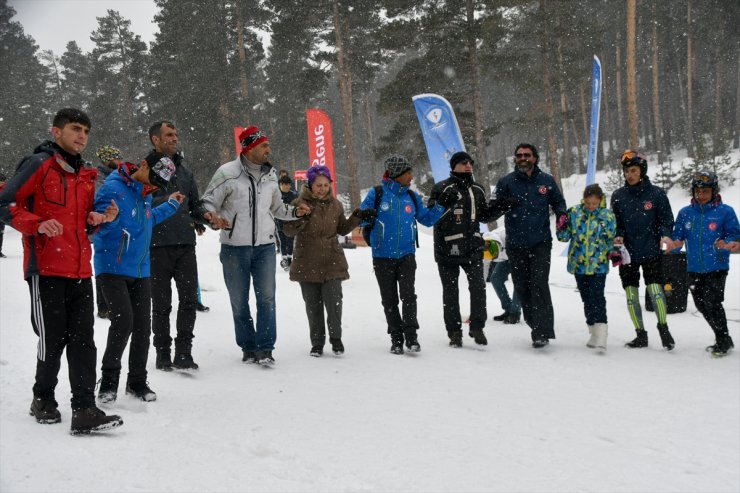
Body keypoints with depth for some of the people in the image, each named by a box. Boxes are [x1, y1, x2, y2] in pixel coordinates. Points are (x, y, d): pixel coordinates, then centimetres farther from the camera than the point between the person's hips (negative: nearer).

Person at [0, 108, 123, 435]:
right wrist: (38, 224, -21)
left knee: (83, 340, -2)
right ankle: (43, 400, 23)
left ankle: (84, 410, -3)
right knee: (53, 339, 1)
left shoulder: (86, 175, 18)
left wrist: (99, 219, 5)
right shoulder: (39, 164, -4)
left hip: (80, 272, 6)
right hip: (46, 269, -6)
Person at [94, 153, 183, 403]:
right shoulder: (114, 189, -15)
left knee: (143, 326, 5)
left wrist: (170, 205, 31)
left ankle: (137, 381, 20)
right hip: (112, 269, -7)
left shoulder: (144, 195, 11)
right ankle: (109, 379, 1)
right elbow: (100, 224, -25)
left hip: (140, 271, 8)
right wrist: (108, 217, -46)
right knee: (123, 321, -18)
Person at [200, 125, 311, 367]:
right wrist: (213, 216, -24)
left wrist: (295, 212, 5)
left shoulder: (270, 175, 10)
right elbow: (208, 202, -3)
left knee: (266, 298, -3)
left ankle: (265, 348, 2)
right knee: (239, 301, 6)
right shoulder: (228, 173, -8)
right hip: (234, 248, -3)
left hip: (265, 246, 3)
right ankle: (248, 346, 20)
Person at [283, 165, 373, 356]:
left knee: (333, 301, -7)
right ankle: (317, 343, 19)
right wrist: (299, 220, -24)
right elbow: (288, 231, -5)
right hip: (307, 263, -1)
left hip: (332, 263, 1)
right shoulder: (299, 204, -4)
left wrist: (357, 217, 4)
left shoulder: (335, 205, 6)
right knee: (313, 305, 6)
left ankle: (336, 337, 13)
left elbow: (342, 229, 17)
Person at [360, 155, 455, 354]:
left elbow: (426, 219, 16)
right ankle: (396, 338, 16)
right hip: (383, 256, -1)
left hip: (407, 255, 2)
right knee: (389, 300, 6)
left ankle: (411, 336, -5)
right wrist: (366, 217, -26)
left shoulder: (411, 197, 8)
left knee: (408, 295, -14)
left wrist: (441, 204, 5)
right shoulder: (377, 194, -4)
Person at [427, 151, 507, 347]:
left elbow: (484, 215, 22)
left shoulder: (477, 190, 15)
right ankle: (455, 332, 13)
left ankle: (477, 327, 4)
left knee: (478, 286, -9)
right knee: (451, 291, 5)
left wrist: (498, 206, 5)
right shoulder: (442, 188, -2)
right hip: (447, 248, -3)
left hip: (473, 247, 3)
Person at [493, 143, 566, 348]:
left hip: (540, 242, -2)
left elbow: (558, 201, 18)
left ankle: (542, 332, -13)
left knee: (539, 285, -12)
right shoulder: (506, 182, 5)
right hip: (516, 244, 2)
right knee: (522, 286, 7)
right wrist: (506, 204, -16)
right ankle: (535, 324, 23)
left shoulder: (546, 181, 5)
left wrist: (561, 214, -3)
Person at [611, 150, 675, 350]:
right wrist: (618, 236, -7)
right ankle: (640, 335, 16)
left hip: (651, 251, -3)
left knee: (656, 291, -12)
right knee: (631, 296, 5)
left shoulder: (656, 193, -2)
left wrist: (666, 235, -16)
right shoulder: (618, 196, 5)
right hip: (627, 252, 3)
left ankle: (664, 328, 7)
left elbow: (666, 219, 3)